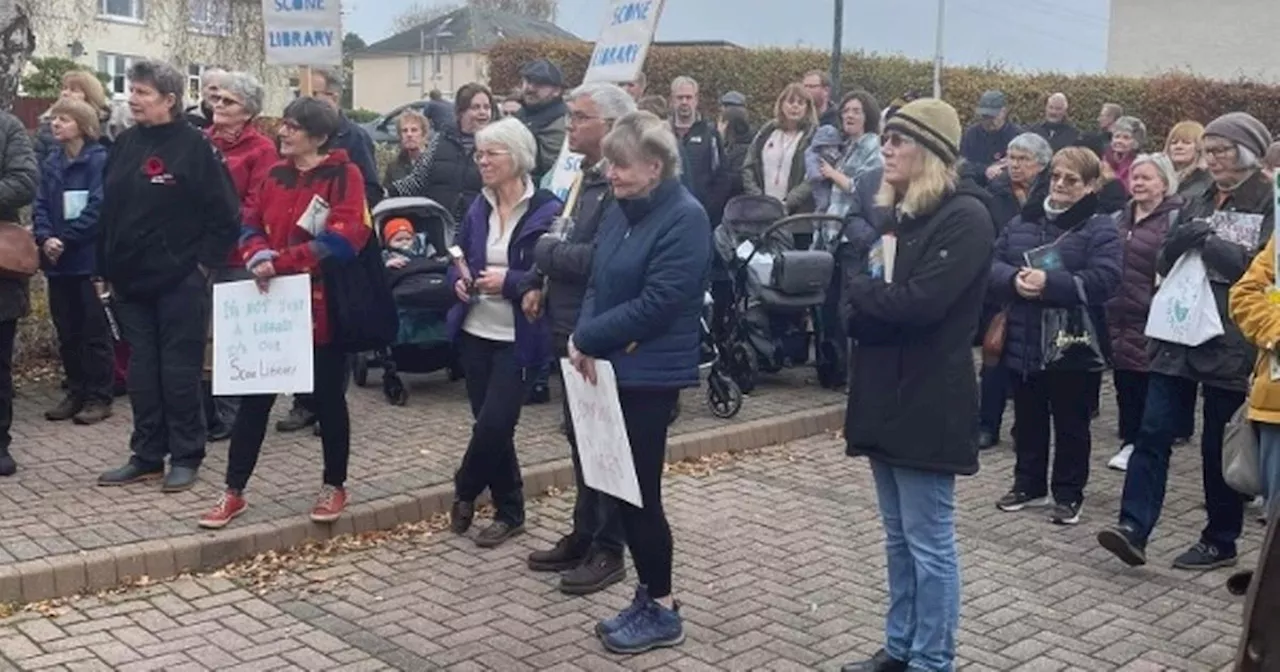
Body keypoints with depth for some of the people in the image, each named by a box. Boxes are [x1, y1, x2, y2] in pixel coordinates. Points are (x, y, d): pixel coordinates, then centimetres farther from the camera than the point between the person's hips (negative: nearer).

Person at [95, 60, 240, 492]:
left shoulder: (194, 146, -9)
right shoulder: (125, 144, 10)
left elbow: (226, 214, -10)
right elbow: (109, 210, 14)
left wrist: (204, 262, -11)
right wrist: (106, 270, 11)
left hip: (180, 281, -6)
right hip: (131, 280, 6)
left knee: (180, 370, 1)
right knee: (142, 371, 11)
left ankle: (186, 457, 12)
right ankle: (147, 456, 20)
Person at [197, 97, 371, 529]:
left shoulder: (344, 175, -9)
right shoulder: (276, 174, 10)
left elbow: (345, 237, -21)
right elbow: (252, 227, 12)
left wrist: (279, 263, -21)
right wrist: (258, 257, -12)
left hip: (322, 305, -5)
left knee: (327, 397, 9)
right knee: (254, 396, 6)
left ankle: (334, 486, 26)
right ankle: (234, 492, 16)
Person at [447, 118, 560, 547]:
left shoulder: (547, 212, -12)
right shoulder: (477, 209, 8)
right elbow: (458, 261, 16)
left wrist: (509, 282, -22)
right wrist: (458, 279, -6)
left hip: (517, 338, -6)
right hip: (475, 332, 6)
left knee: (493, 425, -8)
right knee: (491, 426, 9)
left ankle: (465, 493, 21)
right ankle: (509, 512, 24)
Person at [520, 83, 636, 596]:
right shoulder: (587, 178, 12)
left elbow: (598, 258, -27)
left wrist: (546, 249, -12)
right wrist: (537, 282, 3)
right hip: (571, 329, 10)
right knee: (579, 436, 17)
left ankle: (608, 551, 14)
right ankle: (584, 535, 30)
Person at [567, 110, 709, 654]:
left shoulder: (684, 218, -15)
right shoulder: (620, 211, 10)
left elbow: (655, 304, -21)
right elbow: (599, 284, 12)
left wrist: (586, 338, -15)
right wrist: (585, 337, -7)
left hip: (650, 373, -8)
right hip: (611, 367, 8)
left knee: (638, 490, -1)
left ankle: (662, 611, 15)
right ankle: (648, 597, 27)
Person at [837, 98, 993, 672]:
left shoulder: (964, 216, -12)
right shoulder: (893, 212, 14)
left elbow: (918, 304, -22)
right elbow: (857, 295, 10)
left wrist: (861, 290, -7)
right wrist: (866, 297, -12)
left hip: (928, 399, -8)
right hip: (883, 391, 8)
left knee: (929, 542, 2)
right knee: (898, 536, 17)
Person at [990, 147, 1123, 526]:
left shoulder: (1099, 228, -7)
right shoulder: (1022, 221, 9)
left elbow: (1103, 280, -19)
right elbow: (993, 265, 5)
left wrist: (1050, 282, -26)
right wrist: (1014, 279, -17)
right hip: (1023, 343, 5)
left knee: (1070, 424, 8)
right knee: (1027, 420, 16)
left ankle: (1069, 494, 21)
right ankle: (1029, 484, 31)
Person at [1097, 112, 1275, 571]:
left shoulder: (1269, 204, -1)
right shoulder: (1198, 203, 16)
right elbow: (1164, 265, 13)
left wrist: (1208, 243, -15)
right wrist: (1177, 244, -8)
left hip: (1230, 343, -5)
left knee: (1219, 446, 4)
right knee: (1153, 432, -5)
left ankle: (1220, 542, 18)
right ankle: (1133, 528, -7)